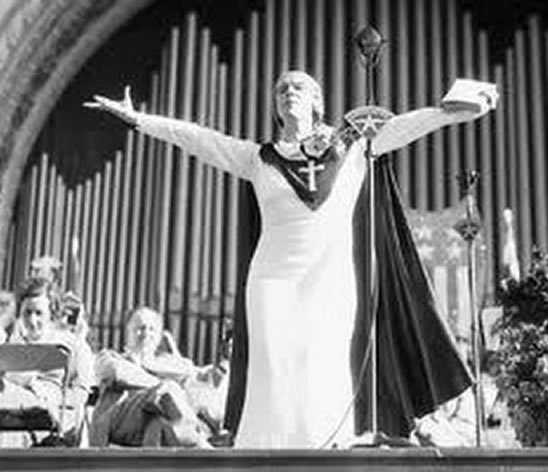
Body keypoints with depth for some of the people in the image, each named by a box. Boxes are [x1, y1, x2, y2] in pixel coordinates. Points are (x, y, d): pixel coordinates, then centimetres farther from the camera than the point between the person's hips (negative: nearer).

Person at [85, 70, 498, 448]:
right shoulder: (259, 158, 13)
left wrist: (462, 110, 5)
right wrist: (137, 118, 6)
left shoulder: (350, 149, 15)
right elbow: (195, 137, 10)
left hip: (332, 282, 1)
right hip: (274, 281, 0)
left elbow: (401, 126, 11)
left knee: (326, 389, -6)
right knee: (275, 388, -7)